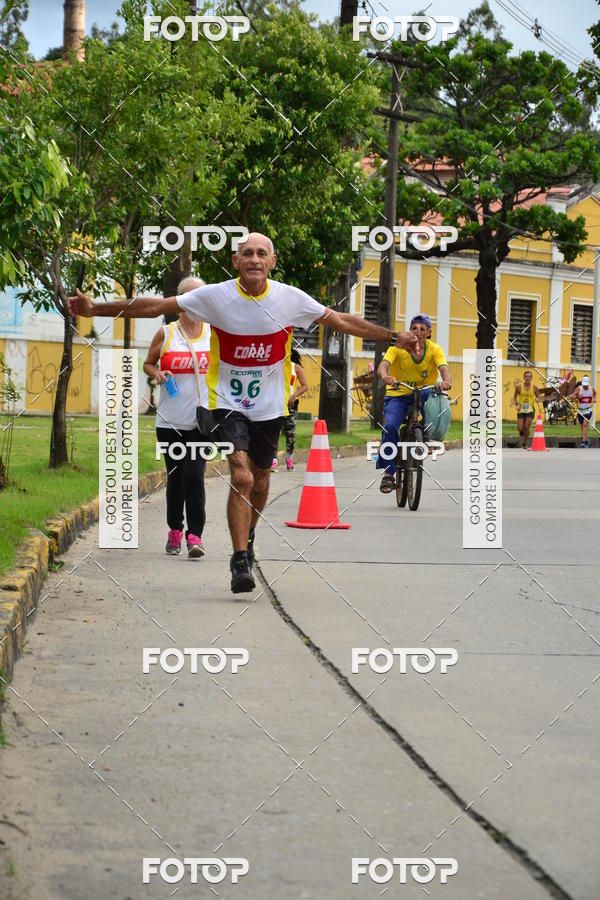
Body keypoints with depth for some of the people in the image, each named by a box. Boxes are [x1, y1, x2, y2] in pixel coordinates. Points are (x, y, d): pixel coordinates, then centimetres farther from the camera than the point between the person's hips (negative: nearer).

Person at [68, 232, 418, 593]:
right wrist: (95, 309, -12)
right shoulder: (215, 296, -12)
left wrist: (393, 337, 1)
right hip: (228, 402, -3)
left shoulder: (291, 299, -8)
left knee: (260, 479, 15)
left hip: (270, 405, 3)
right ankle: (240, 562, -11)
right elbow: (154, 307, -8)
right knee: (241, 477, -18)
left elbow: (342, 321, 2)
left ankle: (248, 535, 45)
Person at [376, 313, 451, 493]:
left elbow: (444, 368, -22)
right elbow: (383, 366, -24)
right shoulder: (398, 347, -9)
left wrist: (446, 381, -46)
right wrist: (386, 377, -48)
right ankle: (388, 472, -15)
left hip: (422, 393, 1)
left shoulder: (434, 349, -5)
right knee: (390, 426, -27)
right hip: (398, 395, -1)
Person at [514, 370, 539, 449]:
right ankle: (521, 432, 36)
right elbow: (515, 397, 8)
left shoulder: (534, 387, -1)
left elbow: (537, 396, 12)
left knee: (527, 427, -12)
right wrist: (517, 404, -8)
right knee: (520, 428, -4)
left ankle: (525, 444, 7)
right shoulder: (519, 386, -3)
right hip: (521, 410, 0)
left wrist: (537, 399, -11)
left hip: (530, 410, 0)